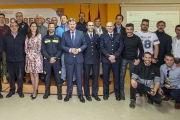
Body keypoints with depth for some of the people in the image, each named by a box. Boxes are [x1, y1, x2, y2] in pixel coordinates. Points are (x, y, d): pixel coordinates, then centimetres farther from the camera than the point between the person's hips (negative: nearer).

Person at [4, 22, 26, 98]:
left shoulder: (22, 36, 2)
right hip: (10, 60, 1)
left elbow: (25, 47, 7)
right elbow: (4, 47, 10)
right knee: (11, 76, 10)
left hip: (20, 59, -1)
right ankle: (12, 90, 25)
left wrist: (22, 55, 5)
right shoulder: (6, 36, 4)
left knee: (20, 76, 4)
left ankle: (20, 91, 19)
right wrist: (9, 54, 9)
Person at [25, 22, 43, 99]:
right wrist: (29, 56, -6)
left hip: (36, 56, -3)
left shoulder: (39, 35, 1)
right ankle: (34, 90, 16)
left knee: (36, 74, -2)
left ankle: (35, 91, 4)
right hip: (29, 56, 4)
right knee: (31, 74, 6)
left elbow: (39, 47, -2)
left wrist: (34, 56, -4)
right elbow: (26, 47, 7)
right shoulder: (27, 36, 10)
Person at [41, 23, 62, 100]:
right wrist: (49, 58, -10)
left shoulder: (58, 38, 8)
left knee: (57, 76, -2)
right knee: (47, 76, 4)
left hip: (56, 59, -1)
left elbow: (60, 49, 1)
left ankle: (59, 93, 7)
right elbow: (43, 50, 3)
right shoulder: (44, 38, 9)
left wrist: (55, 58, -12)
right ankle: (47, 92, 16)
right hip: (47, 60, 1)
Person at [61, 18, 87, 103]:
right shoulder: (64, 34, 4)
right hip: (69, 58, 0)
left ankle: (80, 94, 20)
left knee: (79, 76, 6)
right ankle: (69, 93, 24)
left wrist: (79, 49, -14)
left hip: (79, 58, 0)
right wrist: (70, 50, -15)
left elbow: (85, 44, 4)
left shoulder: (81, 33, 4)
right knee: (69, 77, 10)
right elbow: (62, 46, 1)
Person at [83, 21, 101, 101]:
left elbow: (98, 47, 12)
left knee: (95, 76, 6)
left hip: (95, 59, 3)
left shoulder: (97, 36, 13)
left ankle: (95, 93, 18)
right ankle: (87, 94, 16)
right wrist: (83, 57, -7)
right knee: (86, 77, 4)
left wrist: (98, 56, 3)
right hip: (87, 59, -3)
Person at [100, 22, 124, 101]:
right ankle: (105, 93, 16)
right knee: (105, 77, 4)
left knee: (116, 77, 5)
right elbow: (102, 48, -1)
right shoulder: (103, 36, 9)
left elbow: (121, 47, 1)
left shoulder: (118, 36, 12)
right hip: (106, 59, 0)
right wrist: (108, 56, -13)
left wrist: (114, 56, -12)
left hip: (116, 59, 1)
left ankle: (117, 94, 16)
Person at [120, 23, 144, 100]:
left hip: (133, 60, 0)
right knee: (122, 75, -3)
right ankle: (122, 92, 9)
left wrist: (139, 59, -4)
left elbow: (141, 50, 3)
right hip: (124, 59, 0)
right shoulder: (123, 38, -1)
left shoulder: (137, 39, -3)